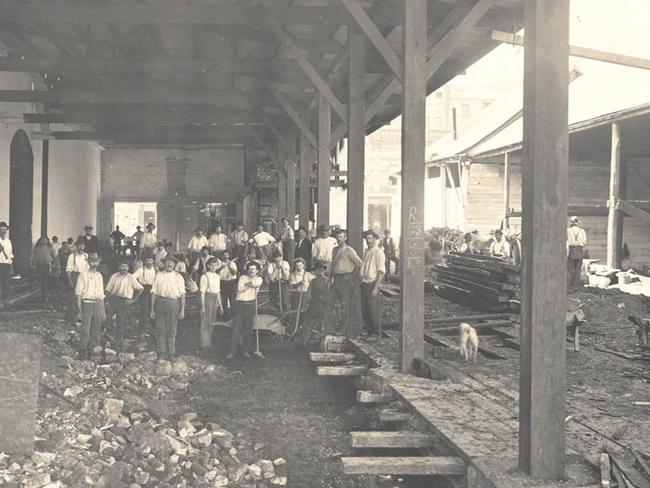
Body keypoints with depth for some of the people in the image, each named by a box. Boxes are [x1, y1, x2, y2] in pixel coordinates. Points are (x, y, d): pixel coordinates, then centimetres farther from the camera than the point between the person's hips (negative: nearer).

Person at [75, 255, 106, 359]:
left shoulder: (99, 275, 17)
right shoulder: (83, 274, 1)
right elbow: (78, 293, -2)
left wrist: (103, 311, 16)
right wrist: (80, 310, -10)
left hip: (98, 304, 5)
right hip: (87, 303, -5)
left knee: (96, 332, 5)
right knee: (85, 331, -8)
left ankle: (92, 352, 14)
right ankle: (82, 352, 1)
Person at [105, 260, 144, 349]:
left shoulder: (131, 278, 1)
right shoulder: (114, 276, 5)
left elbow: (141, 289, 0)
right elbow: (108, 289, 5)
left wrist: (133, 300, -4)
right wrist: (108, 299, -9)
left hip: (124, 302, -1)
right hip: (113, 299, 1)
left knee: (121, 323, 6)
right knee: (106, 319, -8)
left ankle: (119, 344, 19)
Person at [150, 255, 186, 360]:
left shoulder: (178, 277, 6)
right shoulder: (158, 276, 6)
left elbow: (182, 294, 3)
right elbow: (154, 293, 6)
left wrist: (182, 310, -3)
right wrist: (152, 309, 3)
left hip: (173, 303, 0)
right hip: (160, 302, 0)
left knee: (172, 330, 6)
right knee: (160, 329, 4)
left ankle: (171, 354, 15)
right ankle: (161, 353, 12)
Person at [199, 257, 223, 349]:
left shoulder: (217, 276, 12)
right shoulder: (205, 276, -10)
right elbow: (202, 292, -12)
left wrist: (220, 305, 18)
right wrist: (202, 306, -16)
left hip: (215, 300, 7)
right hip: (207, 298, -7)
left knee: (212, 322, 14)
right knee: (206, 322, -2)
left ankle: (209, 342, 25)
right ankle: (205, 344, 4)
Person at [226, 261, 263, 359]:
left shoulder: (259, 279, 9)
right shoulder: (242, 278, 6)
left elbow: (256, 284, -14)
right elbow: (240, 289, -10)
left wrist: (247, 284, -8)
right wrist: (250, 285, -7)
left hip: (251, 305, 2)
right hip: (240, 304, -2)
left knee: (248, 329, 4)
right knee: (236, 328, -5)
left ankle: (246, 350, 16)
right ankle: (232, 352, -3)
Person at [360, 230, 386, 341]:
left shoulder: (378, 253, -9)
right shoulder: (366, 252, 15)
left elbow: (381, 272, -14)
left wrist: (375, 288, -19)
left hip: (373, 283, -8)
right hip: (364, 284, 8)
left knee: (374, 310, -3)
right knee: (364, 310, 10)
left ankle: (376, 334, 7)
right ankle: (370, 332, 21)